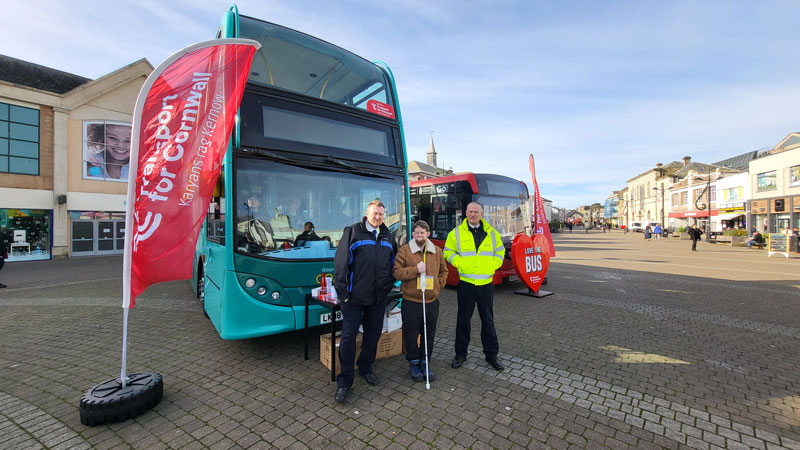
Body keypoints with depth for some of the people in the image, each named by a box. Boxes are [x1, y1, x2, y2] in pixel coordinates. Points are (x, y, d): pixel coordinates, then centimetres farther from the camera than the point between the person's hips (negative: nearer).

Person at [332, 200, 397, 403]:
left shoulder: (387, 237, 10)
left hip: (378, 297, 5)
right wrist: (342, 291, -13)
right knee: (348, 336, 1)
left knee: (373, 333, 16)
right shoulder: (352, 232, -5)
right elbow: (340, 262, -10)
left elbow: (393, 263, 20)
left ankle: (365, 369, 37)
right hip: (354, 296, -5)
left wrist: (389, 285, 11)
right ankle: (344, 381, 16)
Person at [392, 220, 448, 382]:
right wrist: (415, 269, -18)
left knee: (429, 335, 14)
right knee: (411, 335, 7)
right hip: (411, 301, -3)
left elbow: (443, 271, 19)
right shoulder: (404, 250, -5)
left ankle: (425, 362, 32)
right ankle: (414, 363, 28)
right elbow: (396, 272, -9)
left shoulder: (437, 251, 7)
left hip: (432, 301, 4)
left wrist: (439, 285, 5)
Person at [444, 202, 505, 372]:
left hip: (486, 283, 2)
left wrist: (493, 265, -2)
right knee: (463, 319, 9)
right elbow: (448, 252, 4)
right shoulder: (456, 233, 0)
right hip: (466, 283, -1)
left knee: (488, 320, 12)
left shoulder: (492, 233, 6)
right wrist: (459, 263, -11)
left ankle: (491, 355, 28)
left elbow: (500, 251, 14)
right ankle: (460, 354, 25)